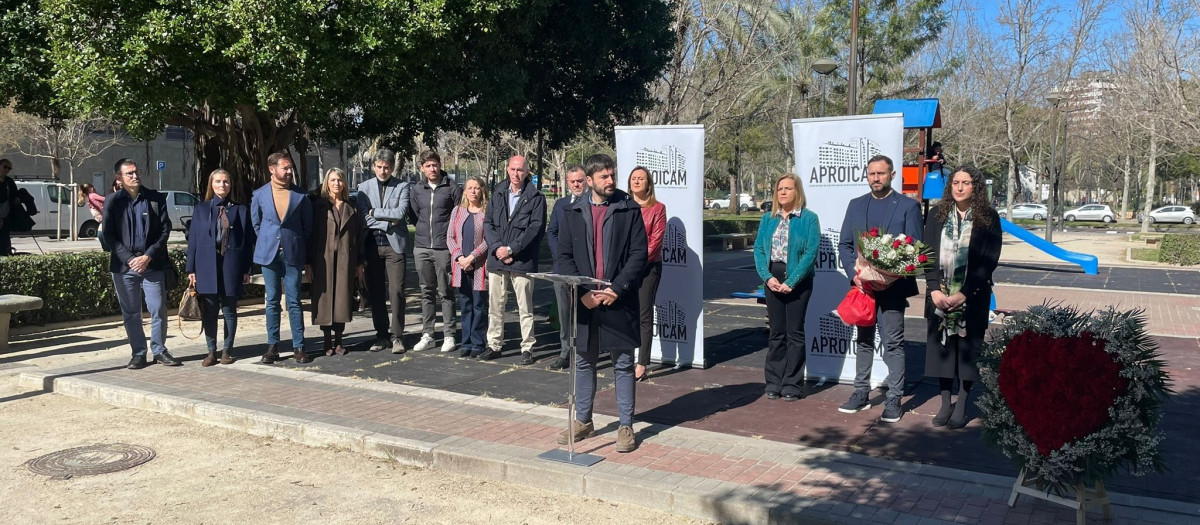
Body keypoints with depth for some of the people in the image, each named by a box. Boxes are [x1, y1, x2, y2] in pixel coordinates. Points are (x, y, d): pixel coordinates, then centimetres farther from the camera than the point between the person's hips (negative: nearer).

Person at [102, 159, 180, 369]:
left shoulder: (156, 199, 5)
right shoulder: (112, 202, 6)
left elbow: (165, 230, 1)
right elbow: (109, 234, 1)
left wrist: (148, 256, -9)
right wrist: (129, 258, -9)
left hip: (152, 263, 0)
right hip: (124, 265, 1)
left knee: (158, 310, 0)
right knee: (130, 312, 6)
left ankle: (159, 350, 13)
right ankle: (138, 353, 15)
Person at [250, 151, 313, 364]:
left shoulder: (300, 195, 0)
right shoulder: (259, 195, 4)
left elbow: (307, 225, 8)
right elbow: (256, 223, 15)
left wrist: (296, 245, 9)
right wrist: (268, 242, 12)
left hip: (293, 254, -1)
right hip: (269, 254, 1)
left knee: (294, 301, 1)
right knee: (272, 301, 6)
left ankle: (299, 347, 5)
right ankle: (272, 346, 12)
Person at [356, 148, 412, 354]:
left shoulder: (402, 187, 3)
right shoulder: (364, 187, 10)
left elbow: (400, 213, -11)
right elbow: (364, 218, 0)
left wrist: (375, 212, -6)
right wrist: (388, 223, -8)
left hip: (394, 244, -3)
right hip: (372, 245, 3)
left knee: (396, 291, -7)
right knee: (376, 292, 6)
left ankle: (397, 337, 0)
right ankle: (382, 335, 15)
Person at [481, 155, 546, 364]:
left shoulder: (536, 197, -4)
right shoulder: (498, 194, 11)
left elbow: (536, 228, -10)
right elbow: (488, 223, 9)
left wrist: (511, 249, -14)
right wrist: (497, 247, -8)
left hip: (522, 260, -4)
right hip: (497, 259, 5)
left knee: (525, 308, 2)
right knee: (495, 306, 10)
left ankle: (527, 348, 10)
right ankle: (494, 345, 20)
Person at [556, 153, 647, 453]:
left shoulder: (630, 210, -1)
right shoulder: (573, 214, 6)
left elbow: (639, 254, -6)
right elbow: (564, 256, 4)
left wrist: (616, 289, -15)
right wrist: (582, 291, -9)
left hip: (619, 301, -3)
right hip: (584, 300, 3)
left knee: (623, 364, 5)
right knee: (584, 362, 14)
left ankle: (626, 426, 15)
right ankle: (583, 421, 28)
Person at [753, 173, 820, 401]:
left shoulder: (809, 218, -4)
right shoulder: (767, 219, 9)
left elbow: (811, 252, -11)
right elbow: (758, 249, 5)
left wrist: (790, 282, -16)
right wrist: (768, 277, -10)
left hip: (798, 281, -4)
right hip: (772, 280, 4)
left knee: (795, 333, 3)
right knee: (776, 332, 9)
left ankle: (792, 384, 10)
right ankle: (774, 382, 15)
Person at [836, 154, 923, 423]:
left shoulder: (908, 206, -1)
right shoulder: (856, 205, 10)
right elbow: (844, 245, 8)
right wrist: (854, 274, -8)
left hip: (892, 287, -4)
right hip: (862, 286, 4)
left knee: (893, 344, 1)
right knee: (863, 341, 13)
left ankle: (894, 400, 8)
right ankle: (861, 393, 23)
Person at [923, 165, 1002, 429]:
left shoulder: (988, 218, -1)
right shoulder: (937, 216, 6)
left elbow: (989, 260, -7)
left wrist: (964, 293, -14)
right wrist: (934, 289, -10)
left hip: (973, 297, -2)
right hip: (939, 296, 2)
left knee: (967, 350, 2)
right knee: (941, 347, 5)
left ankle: (961, 406, 11)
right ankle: (945, 403, 15)